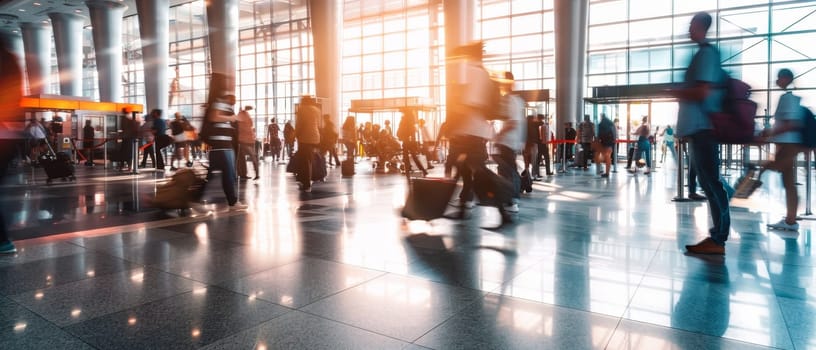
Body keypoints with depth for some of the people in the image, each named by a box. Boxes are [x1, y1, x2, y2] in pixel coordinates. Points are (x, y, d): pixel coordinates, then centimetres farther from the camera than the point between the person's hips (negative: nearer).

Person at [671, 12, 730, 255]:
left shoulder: (707, 52, -9)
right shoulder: (704, 53, 21)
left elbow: (704, 92, -19)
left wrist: (677, 93, -6)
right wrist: (681, 93, 14)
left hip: (703, 128, -10)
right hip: (698, 128, 10)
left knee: (711, 182, -8)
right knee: (708, 182, 11)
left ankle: (718, 240, -4)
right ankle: (717, 236, 17)